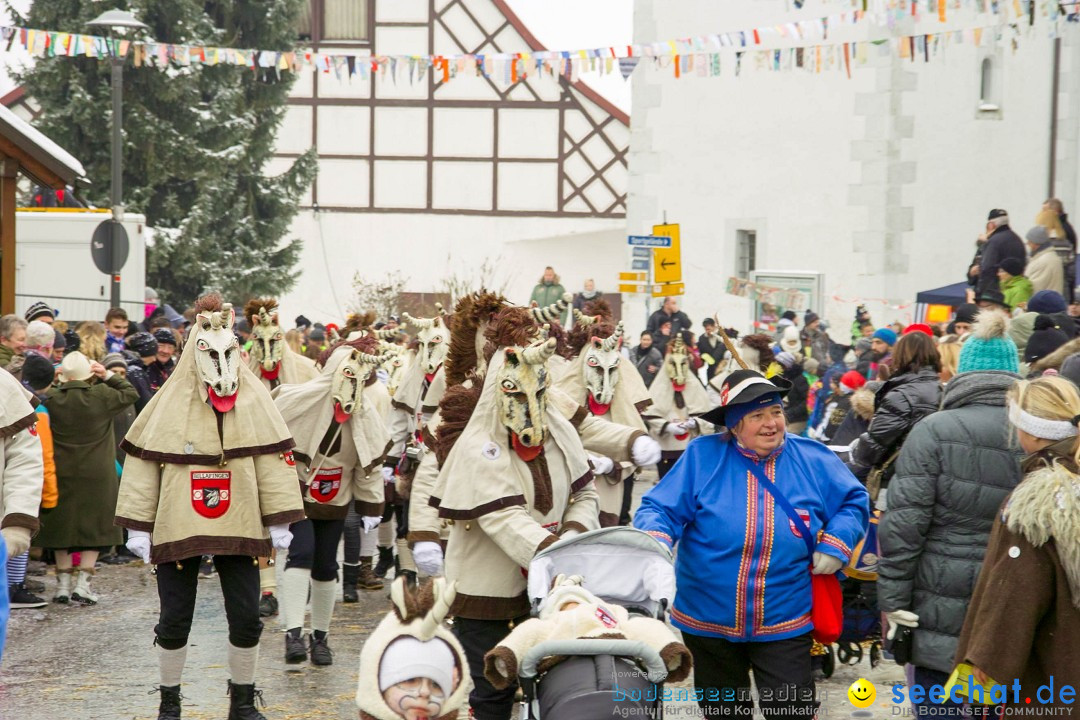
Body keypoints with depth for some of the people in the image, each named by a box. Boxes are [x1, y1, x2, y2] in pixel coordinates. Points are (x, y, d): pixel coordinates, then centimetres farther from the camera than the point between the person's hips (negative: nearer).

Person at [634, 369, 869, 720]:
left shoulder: (813, 459, -3)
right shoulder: (702, 456, -8)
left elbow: (854, 502, 9)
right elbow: (661, 508, -9)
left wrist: (836, 543, -7)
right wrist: (655, 543, -29)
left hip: (785, 624, 0)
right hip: (707, 622, 0)